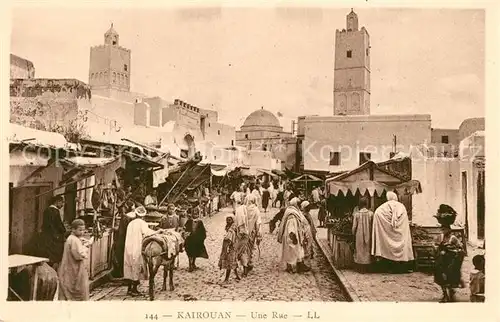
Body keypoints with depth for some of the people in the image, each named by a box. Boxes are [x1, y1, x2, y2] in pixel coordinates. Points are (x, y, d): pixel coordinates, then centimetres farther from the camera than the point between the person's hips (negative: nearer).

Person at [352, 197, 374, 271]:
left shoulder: (356, 214, -9)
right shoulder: (371, 213, -8)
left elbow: (354, 227, -5)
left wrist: (354, 235, 9)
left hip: (359, 236, -1)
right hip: (368, 236, 1)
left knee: (360, 251, 9)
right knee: (367, 251, 11)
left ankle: (361, 268, 12)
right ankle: (366, 268, 15)